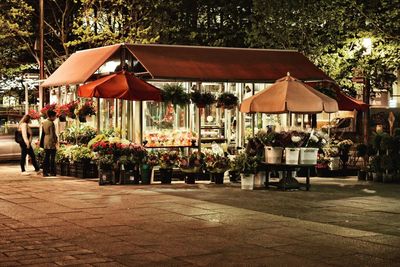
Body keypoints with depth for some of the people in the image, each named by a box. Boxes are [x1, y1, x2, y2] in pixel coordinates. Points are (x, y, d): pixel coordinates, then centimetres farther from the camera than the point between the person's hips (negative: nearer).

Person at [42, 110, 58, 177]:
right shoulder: (51, 123, -13)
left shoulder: (44, 123, 12)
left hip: (45, 143, 8)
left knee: (46, 158, 9)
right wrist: (55, 142, -11)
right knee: (52, 158, -2)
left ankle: (45, 172, 9)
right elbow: (53, 134, -15)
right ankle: (52, 172, -1)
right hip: (51, 142, -8)